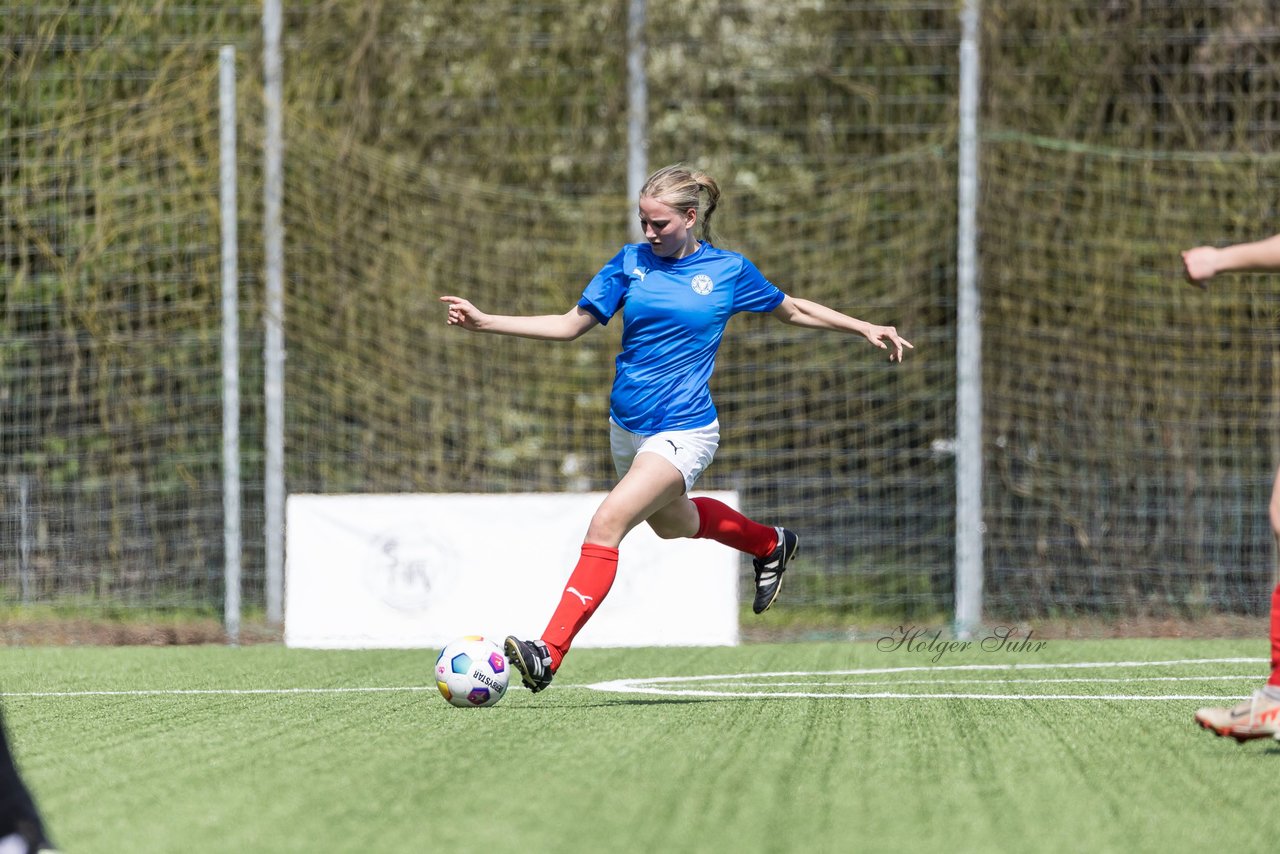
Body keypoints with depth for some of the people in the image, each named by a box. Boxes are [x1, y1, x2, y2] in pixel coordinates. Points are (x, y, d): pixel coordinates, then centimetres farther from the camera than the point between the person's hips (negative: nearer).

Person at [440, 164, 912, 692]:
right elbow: (570, 325, 5)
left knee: (607, 523, -22)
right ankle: (771, 544, 54)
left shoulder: (729, 271, -4)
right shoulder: (631, 262, 2)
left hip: (682, 431, -6)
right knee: (672, 523, 25)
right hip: (627, 427, 6)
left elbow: (793, 311, 13)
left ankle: (549, 654, -27)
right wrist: (482, 322, -3)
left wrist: (866, 328, 8)